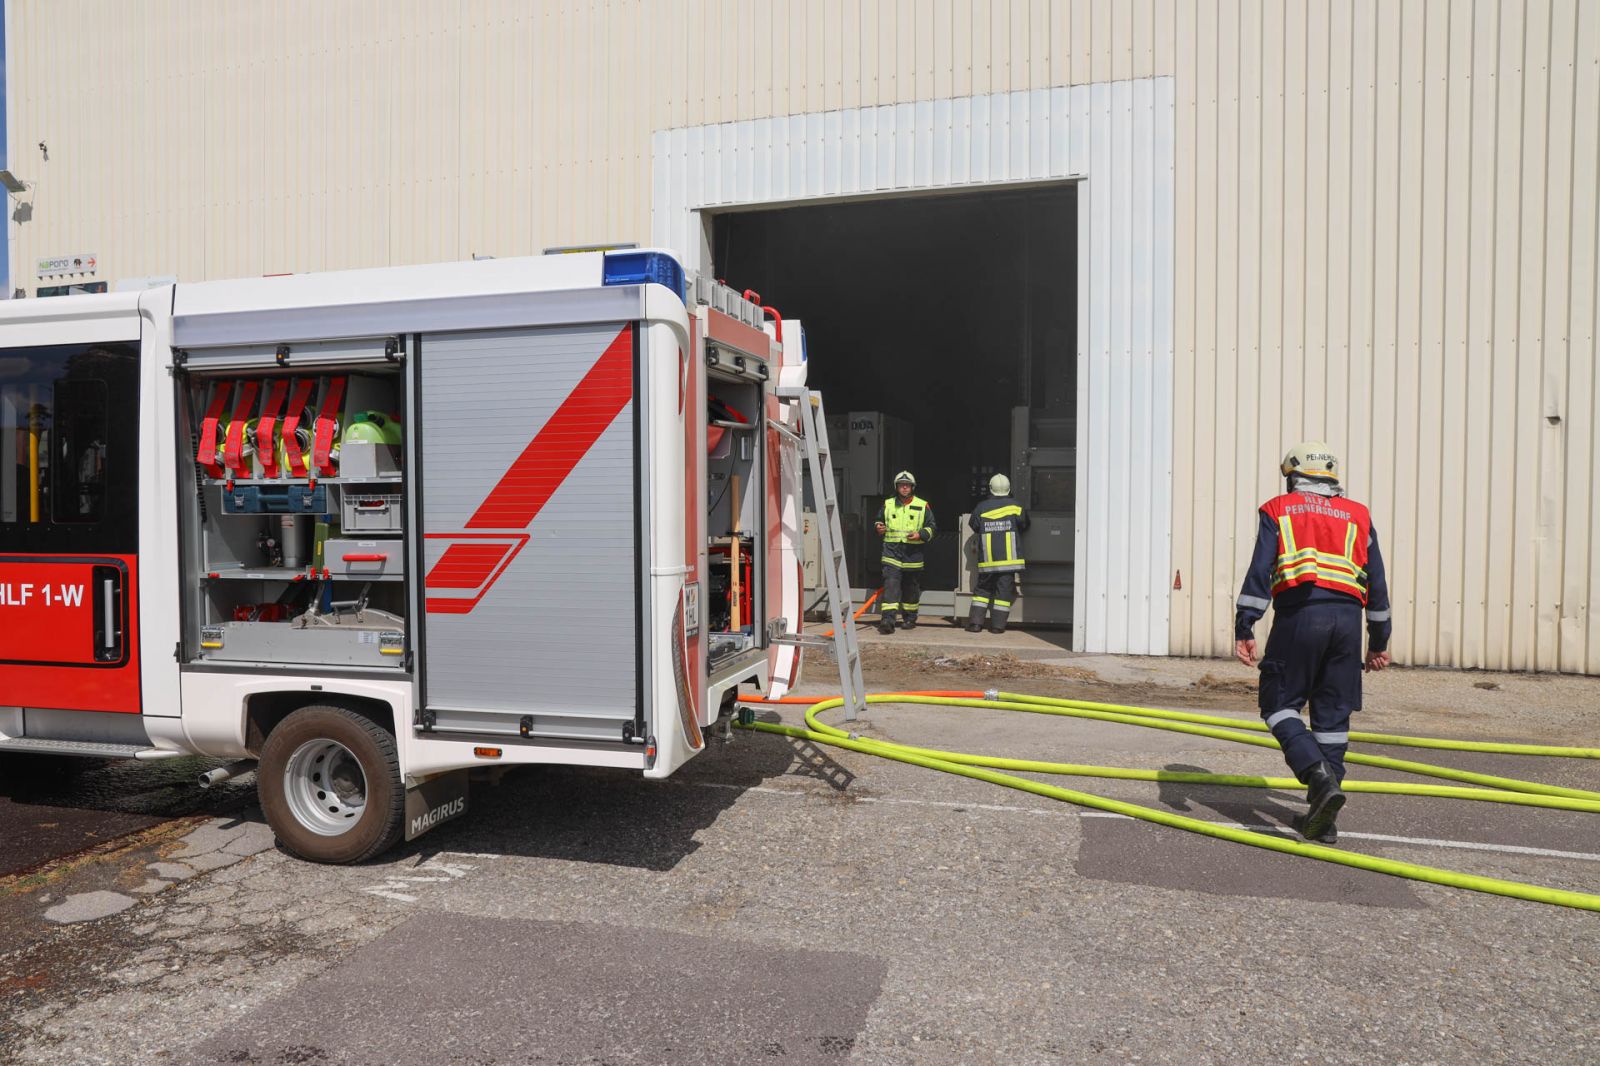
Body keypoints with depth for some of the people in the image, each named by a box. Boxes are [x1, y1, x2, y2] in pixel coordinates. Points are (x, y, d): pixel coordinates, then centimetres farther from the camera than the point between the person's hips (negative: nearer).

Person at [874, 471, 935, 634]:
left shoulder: (922, 506, 4)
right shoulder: (887, 504, 9)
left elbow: (931, 527, 7)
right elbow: (879, 521, 23)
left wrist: (920, 535, -11)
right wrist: (879, 528, 1)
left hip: (913, 553, 0)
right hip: (892, 552, 0)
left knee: (911, 588, 10)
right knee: (890, 585, -13)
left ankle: (910, 619, 25)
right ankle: (887, 620, -18)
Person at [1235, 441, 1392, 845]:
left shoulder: (1278, 510, 11)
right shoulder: (1357, 516, 20)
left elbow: (1259, 572, -1)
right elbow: (1377, 582, 18)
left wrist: (1244, 629, -3)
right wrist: (1379, 641, 24)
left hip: (1299, 614, -3)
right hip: (1347, 618, 4)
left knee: (1279, 705, 7)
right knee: (1333, 716, 9)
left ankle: (1319, 775, -18)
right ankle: (1322, 819, 12)